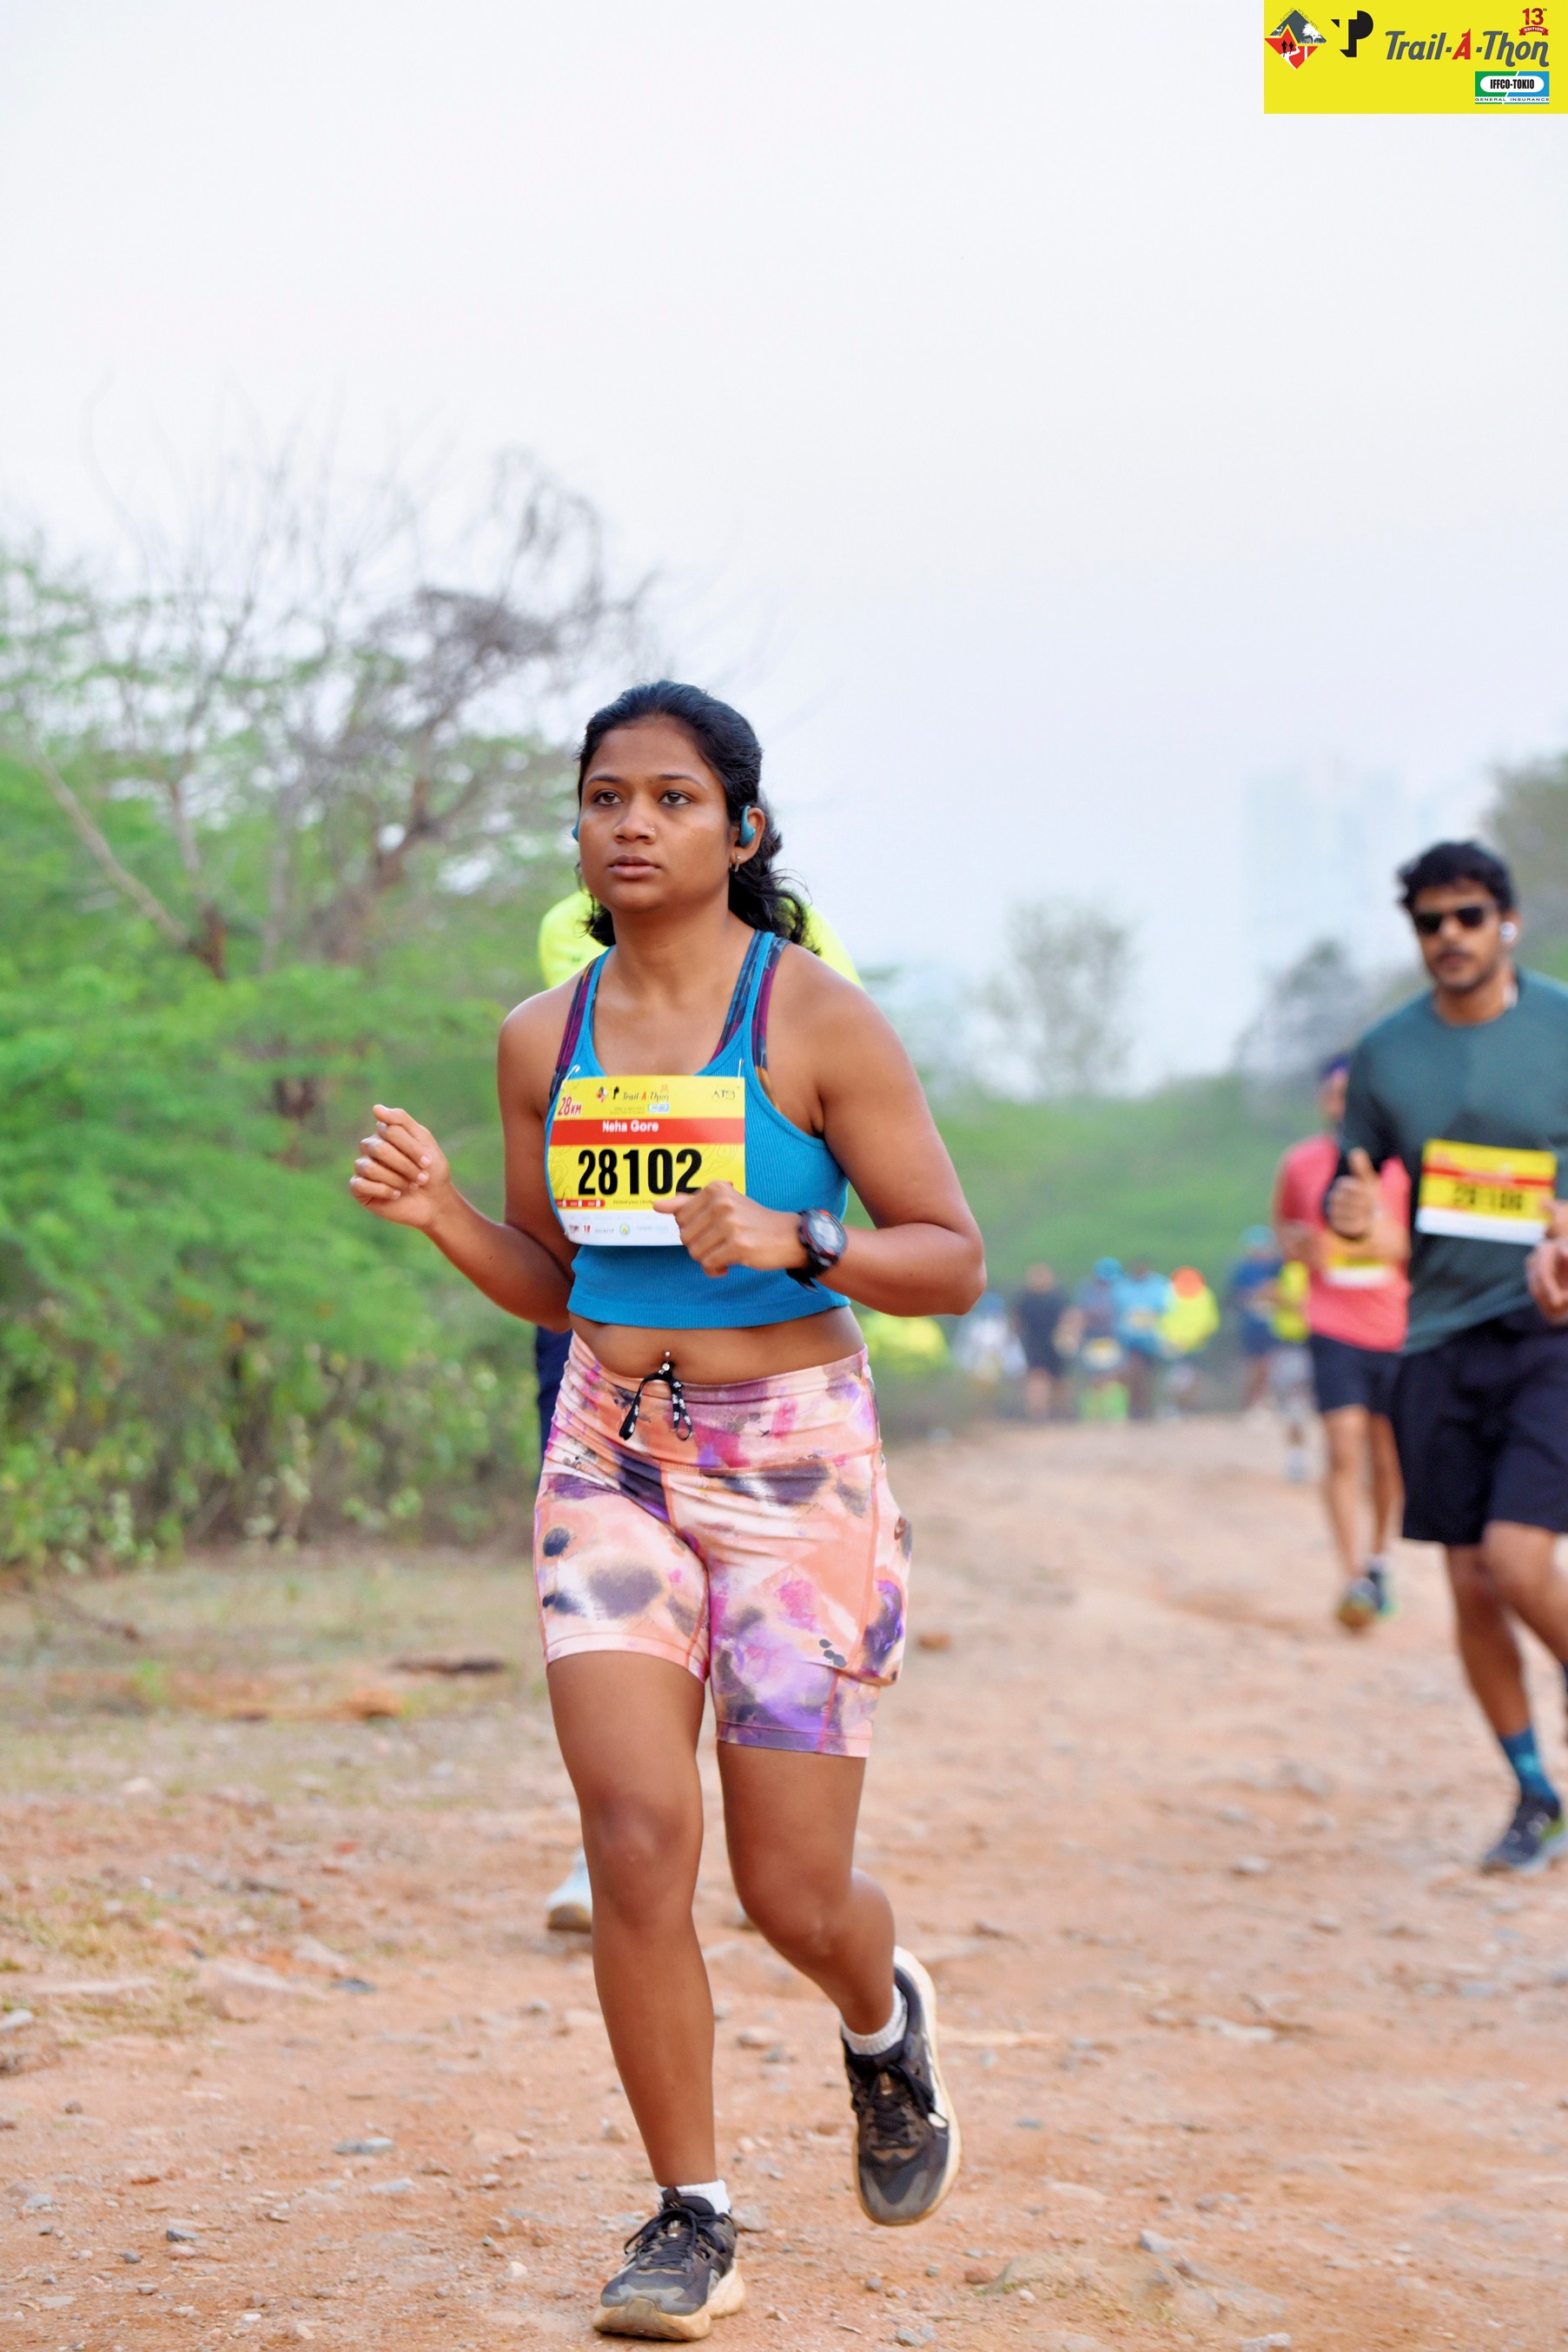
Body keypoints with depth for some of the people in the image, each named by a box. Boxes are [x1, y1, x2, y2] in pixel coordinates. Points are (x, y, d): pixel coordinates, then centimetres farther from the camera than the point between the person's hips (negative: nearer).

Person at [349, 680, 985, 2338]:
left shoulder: (817, 1022, -8)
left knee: (793, 1898, 1)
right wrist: (436, 1214, -4)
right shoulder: (543, 1039, 5)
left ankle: (884, 2018, 39)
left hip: (795, 1466, -3)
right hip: (612, 1460, 3)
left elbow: (952, 1263, -6)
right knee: (637, 1834, -12)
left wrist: (791, 1241, -23)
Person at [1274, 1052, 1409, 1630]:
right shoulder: (1299, 1164, 3)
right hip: (1333, 1328, -1)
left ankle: (1378, 1559, 32)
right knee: (1344, 1448, -15)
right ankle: (1352, 1580, -16)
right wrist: (1295, 1247, -4)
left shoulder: (1403, 1163, 1)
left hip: (1396, 1330, 1)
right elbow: (1283, 1226, 19)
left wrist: (1400, 1245, -15)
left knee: (1387, 1456, 9)